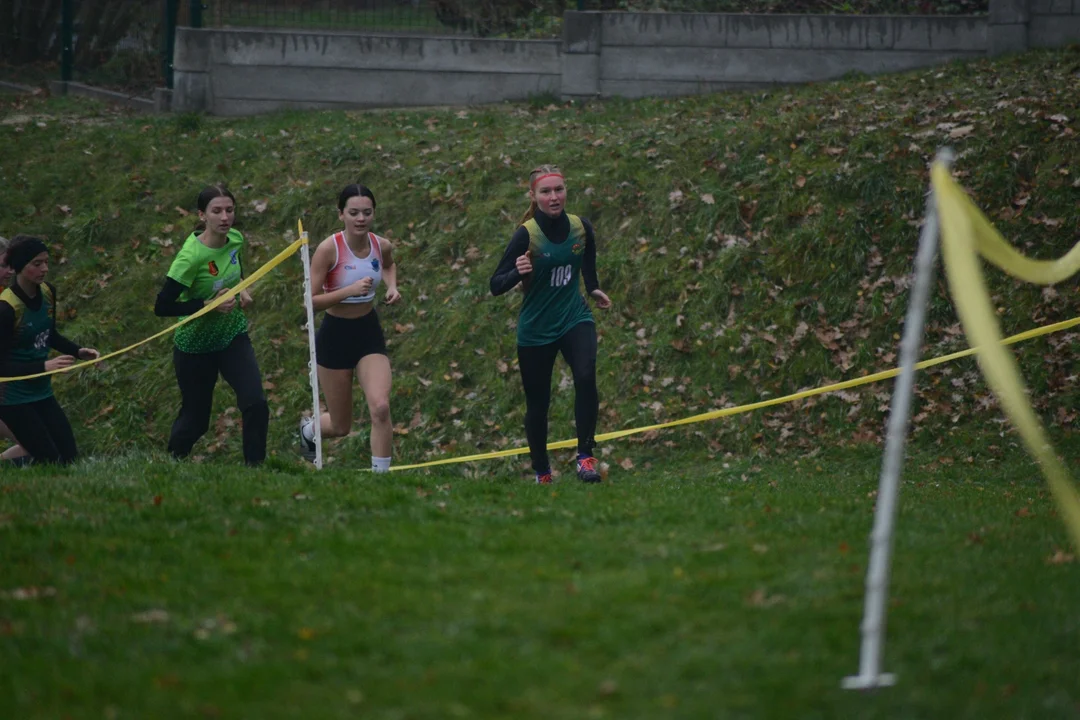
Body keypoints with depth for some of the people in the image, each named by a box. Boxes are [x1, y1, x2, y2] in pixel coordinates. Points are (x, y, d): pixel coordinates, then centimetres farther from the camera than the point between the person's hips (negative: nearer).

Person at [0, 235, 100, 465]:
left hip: (41, 393, 7)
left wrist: (78, 351, 0)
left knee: (69, 457, 4)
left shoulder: (47, 293, -1)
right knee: (50, 463, -10)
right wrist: (43, 366, -33)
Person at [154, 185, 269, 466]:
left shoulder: (235, 238, -7)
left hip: (233, 338, 4)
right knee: (195, 420, 9)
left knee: (255, 404, -16)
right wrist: (208, 304, -31)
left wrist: (242, 287, -1)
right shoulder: (191, 256, -27)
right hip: (195, 346, -4)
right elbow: (162, 307, -27)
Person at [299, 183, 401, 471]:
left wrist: (392, 287, 0)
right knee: (341, 427, 9)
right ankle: (308, 428, 45)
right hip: (335, 336, -3)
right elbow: (310, 301, -21)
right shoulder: (329, 248, -20)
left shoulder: (382, 246, -6)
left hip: (369, 333, 3)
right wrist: (349, 290, -32)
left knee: (380, 408, -20)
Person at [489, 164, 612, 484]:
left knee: (585, 377, -26)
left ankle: (585, 456, -17)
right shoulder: (526, 235, -17)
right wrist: (517, 272, -34)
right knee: (538, 404, 7)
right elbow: (495, 285, -17)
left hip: (575, 318, 2)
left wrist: (593, 289, 15)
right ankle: (541, 473, 26)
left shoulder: (581, 227, -4)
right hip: (536, 329, -2)